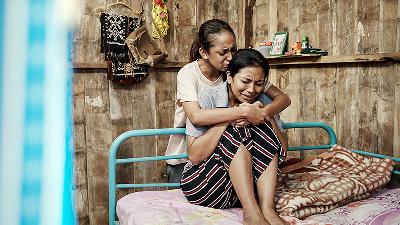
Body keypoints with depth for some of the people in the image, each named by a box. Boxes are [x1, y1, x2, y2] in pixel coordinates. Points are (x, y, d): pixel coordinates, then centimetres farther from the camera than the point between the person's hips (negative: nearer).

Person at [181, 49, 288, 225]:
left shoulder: (263, 102, 2)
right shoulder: (208, 97, -10)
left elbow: (282, 150, -2)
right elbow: (194, 156, -18)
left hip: (251, 183, 4)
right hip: (202, 183, -3)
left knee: (263, 130, -17)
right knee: (237, 132, -24)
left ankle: (267, 209, -24)